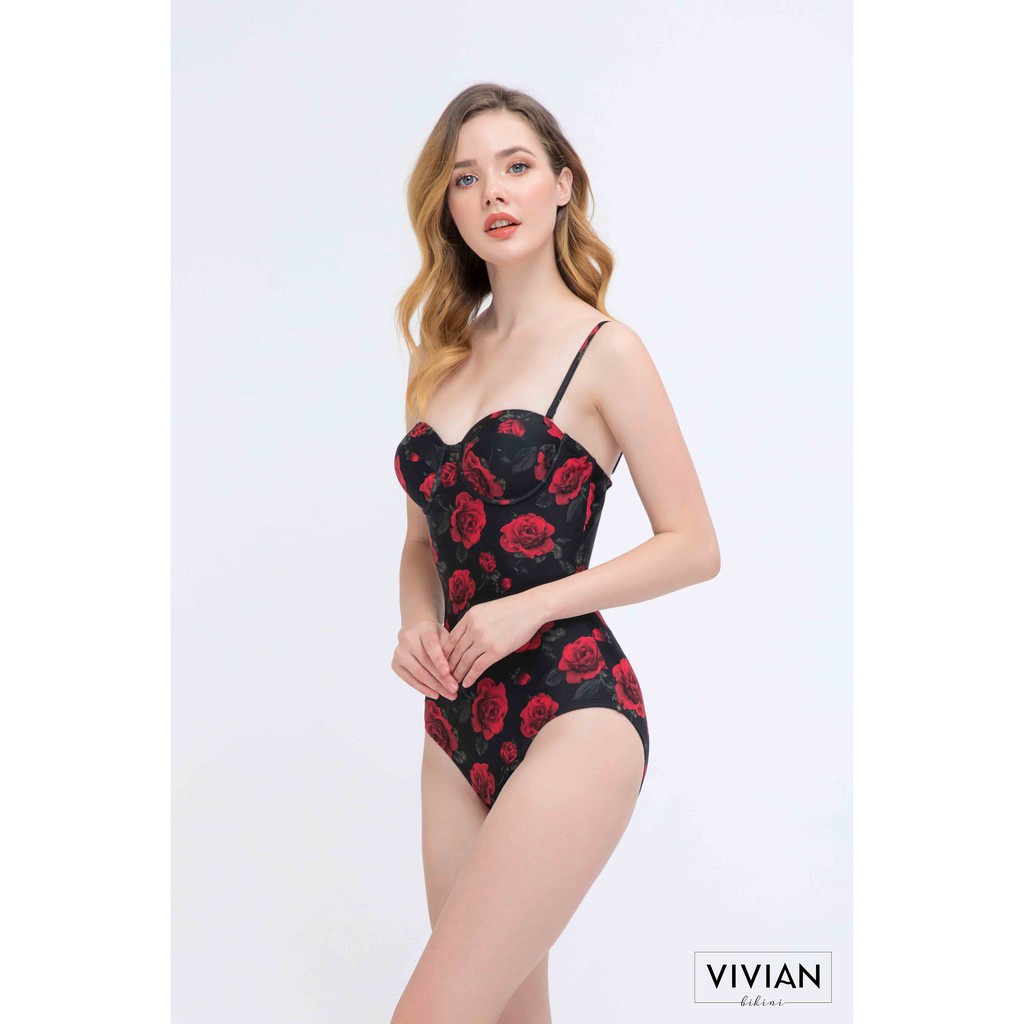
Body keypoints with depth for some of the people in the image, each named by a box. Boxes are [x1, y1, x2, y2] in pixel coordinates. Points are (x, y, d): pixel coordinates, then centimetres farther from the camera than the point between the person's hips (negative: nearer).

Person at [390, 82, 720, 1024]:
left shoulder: (604, 351, -4)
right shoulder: (444, 356, 13)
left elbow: (696, 547, -5)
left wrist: (527, 607, -13)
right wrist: (417, 621, 0)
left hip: (572, 713, -6)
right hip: (460, 718, 6)